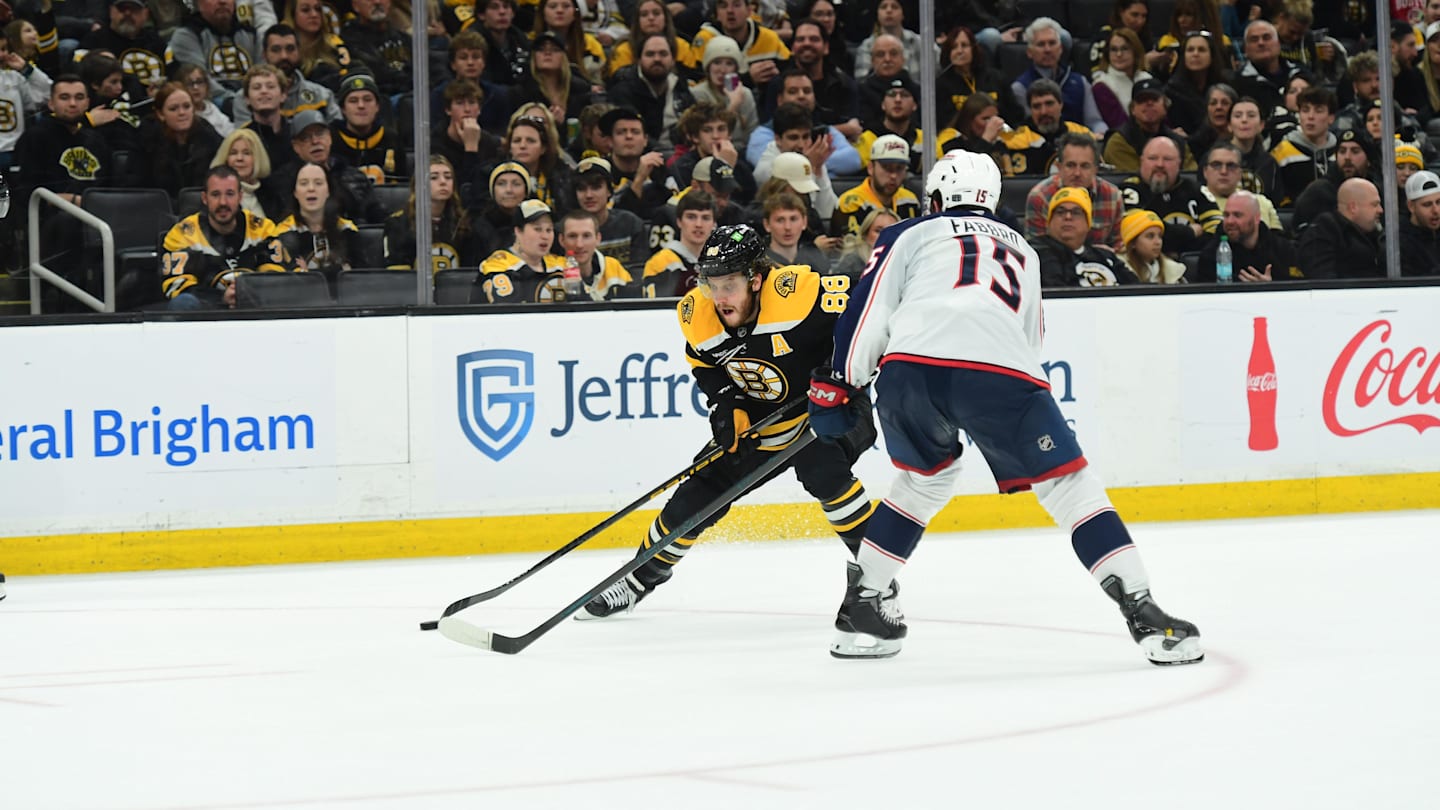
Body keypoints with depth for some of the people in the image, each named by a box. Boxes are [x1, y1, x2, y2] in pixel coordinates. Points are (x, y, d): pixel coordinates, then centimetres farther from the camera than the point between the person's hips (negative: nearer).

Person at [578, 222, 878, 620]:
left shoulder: (796, 291, -31)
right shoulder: (697, 315, -12)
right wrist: (726, 405, -8)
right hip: (758, 420, 6)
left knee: (823, 472, -33)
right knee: (699, 492, 3)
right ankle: (643, 576, 26)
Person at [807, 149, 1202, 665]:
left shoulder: (911, 235, 28)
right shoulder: (1021, 252, 37)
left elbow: (868, 309, 14)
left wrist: (839, 384, 21)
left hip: (910, 368, 1)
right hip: (999, 370, -1)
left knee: (925, 478, 28)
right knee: (1069, 485, 7)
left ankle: (863, 603, 27)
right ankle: (1143, 613, -5)